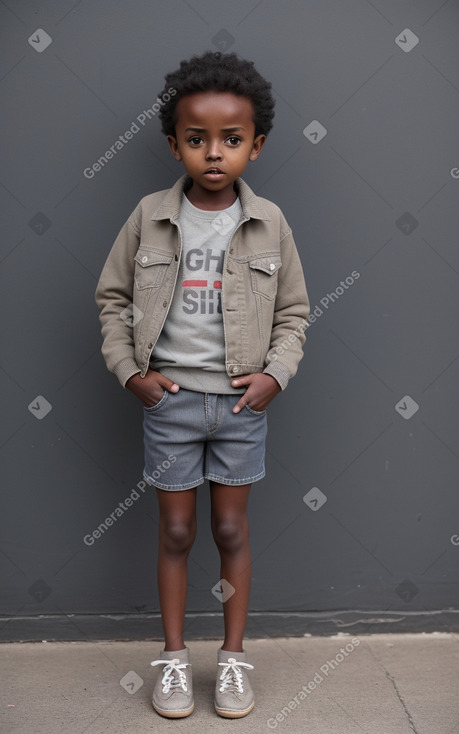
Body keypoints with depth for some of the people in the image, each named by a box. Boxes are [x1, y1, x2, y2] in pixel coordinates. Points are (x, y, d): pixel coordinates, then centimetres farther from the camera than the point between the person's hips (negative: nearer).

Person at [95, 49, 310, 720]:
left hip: (242, 401, 0)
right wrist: (131, 370, -3)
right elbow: (113, 297, 5)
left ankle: (234, 657, 28)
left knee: (232, 530, 11)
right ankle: (174, 657, 28)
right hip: (169, 397, 0)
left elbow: (293, 310, 5)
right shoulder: (150, 216, -4)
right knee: (176, 532, 11)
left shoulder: (269, 223, -3)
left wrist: (276, 373, -7)